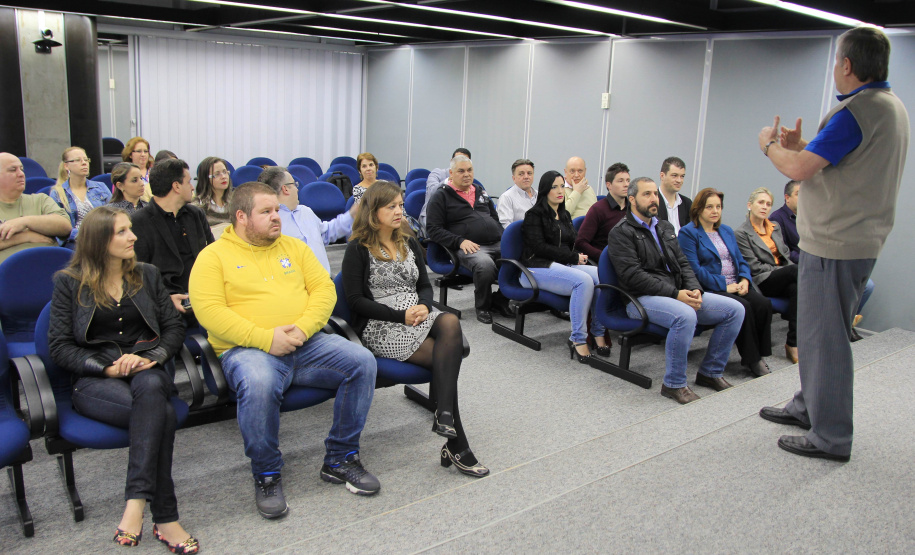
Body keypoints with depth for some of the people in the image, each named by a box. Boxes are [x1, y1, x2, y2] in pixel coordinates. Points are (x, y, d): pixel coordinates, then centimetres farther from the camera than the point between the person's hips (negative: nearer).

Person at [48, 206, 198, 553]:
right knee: (162, 413, -35)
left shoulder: (147, 275, 17)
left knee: (150, 388, -39)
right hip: (95, 380, -2)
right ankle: (164, 518, -35)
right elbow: (59, 346, 1)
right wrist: (107, 368, -14)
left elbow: (174, 328, 11)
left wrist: (150, 358, -10)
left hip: (148, 370, 2)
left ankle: (135, 505, -42)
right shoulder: (69, 283, 8)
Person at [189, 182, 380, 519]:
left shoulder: (293, 247, 18)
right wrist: (266, 338, -19)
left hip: (307, 343, 5)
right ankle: (266, 475, -12)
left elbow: (324, 289, 10)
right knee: (258, 385, -38)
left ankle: (341, 459, -2)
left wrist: (303, 327, -10)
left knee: (362, 361, -18)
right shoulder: (213, 257, 4)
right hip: (247, 350, -4)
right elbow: (210, 312, -9)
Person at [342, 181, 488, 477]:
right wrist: (400, 315, -16)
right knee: (446, 355, -26)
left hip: (417, 317, 5)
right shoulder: (358, 249, 0)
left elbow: (425, 286, 18)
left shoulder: (409, 244, 18)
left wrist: (423, 306, -7)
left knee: (450, 322, -31)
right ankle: (456, 445, -21)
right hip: (380, 326, -5)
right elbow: (355, 300, -7)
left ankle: (444, 415, -37)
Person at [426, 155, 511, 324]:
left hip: (497, 244, 6)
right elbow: (434, 229, -3)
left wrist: (504, 238, 11)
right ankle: (482, 307, -10)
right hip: (469, 247, -6)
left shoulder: (481, 192, 25)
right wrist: (460, 241, -15)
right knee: (485, 264, -38)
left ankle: (500, 299, 0)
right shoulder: (442, 197, 6)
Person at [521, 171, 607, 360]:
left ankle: (599, 333, -18)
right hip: (537, 267, -7)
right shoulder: (535, 214, 1)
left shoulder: (564, 215, 23)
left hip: (563, 266, 7)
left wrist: (579, 257, -1)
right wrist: (573, 258, -11)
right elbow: (539, 247, -10)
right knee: (583, 280, -33)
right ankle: (578, 339, -29)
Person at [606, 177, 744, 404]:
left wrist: (694, 289, -4)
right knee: (685, 316, -37)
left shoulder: (665, 227, 20)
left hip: (678, 294, 8)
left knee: (735, 309, -4)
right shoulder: (621, 233, -5)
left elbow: (683, 263, 17)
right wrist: (675, 294, -19)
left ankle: (710, 371, 9)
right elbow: (633, 276, -15)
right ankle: (674, 383, -18)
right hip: (642, 299, -8)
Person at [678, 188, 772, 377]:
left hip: (736, 287, 6)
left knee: (763, 304, -20)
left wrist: (744, 279, -2)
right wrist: (725, 286, -14)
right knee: (743, 307, -29)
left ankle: (758, 354, -9)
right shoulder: (688, 233, -2)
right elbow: (694, 269, -12)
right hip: (711, 290, -6)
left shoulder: (727, 231, 22)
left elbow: (740, 260, 21)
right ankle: (750, 358, -16)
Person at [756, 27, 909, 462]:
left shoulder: (857, 110, -19)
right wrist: (800, 146, 13)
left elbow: (799, 169, -22)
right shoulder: (892, 106, 13)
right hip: (858, 241, 10)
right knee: (817, 330, 20)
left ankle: (831, 437, 8)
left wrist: (769, 145, -3)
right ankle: (808, 406, 35)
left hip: (834, 246, -10)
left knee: (824, 337, -2)